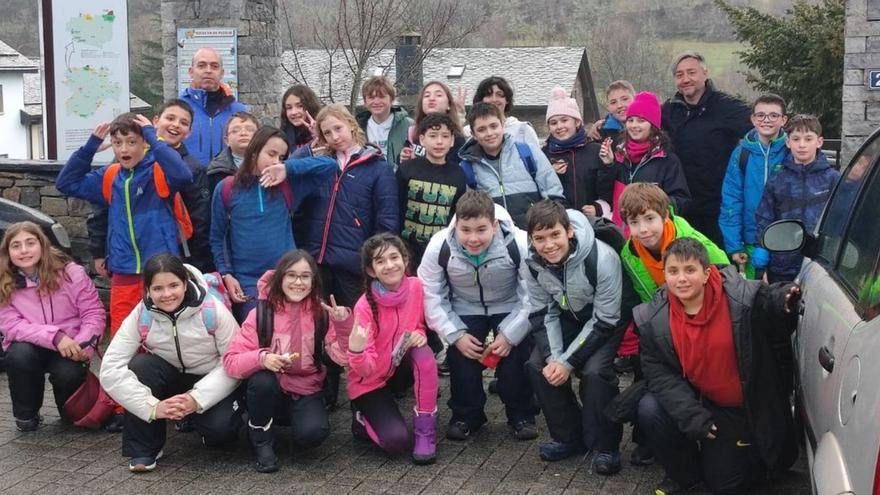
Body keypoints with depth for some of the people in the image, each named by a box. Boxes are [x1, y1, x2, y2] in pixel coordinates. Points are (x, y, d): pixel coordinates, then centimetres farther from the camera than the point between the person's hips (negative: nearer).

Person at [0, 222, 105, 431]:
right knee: (19, 356, -32)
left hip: (70, 348, -1)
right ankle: (26, 414, -4)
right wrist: (54, 337, -29)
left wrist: (83, 342, -26)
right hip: (29, 347, 1)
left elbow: (93, 311, -8)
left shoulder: (70, 272, -10)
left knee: (69, 373, -31)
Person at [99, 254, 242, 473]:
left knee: (219, 428, -29)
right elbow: (110, 369, -23)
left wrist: (197, 399, -31)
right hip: (171, 378, 2)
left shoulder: (213, 311, -24)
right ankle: (144, 448, -12)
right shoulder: (141, 316, -19)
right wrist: (153, 407, -32)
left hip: (210, 382, -2)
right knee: (140, 365, -29)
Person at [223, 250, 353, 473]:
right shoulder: (261, 313, -9)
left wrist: (344, 324, -27)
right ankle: (262, 442, -7)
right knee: (262, 379, -34)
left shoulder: (322, 313, -5)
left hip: (306, 392, 0)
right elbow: (231, 361, -14)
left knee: (313, 432, -30)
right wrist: (261, 357, -33)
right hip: (268, 390, 0)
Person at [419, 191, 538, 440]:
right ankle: (466, 415, 11)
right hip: (465, 310, 1)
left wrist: (509, 335, -23)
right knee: (461, 356, -14)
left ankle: (522, 415, 8)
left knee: (516, 354, -16)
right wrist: (456, 334, -20)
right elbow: (432, 296, -13)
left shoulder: (519, 245, -28)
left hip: (509, 308, -1)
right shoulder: (439, 247, -23)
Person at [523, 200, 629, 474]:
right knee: (537, 366, -13)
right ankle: (569, 437, 6)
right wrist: (553, 358, -22)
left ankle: (606, 446, -6)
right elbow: (544, 314, -6)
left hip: (610, 322, -5)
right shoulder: (533, 263, -16)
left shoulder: (601, 258, -33)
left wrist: (567, 362, -27)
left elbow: (604, 321, -26)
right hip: (569, 318, 6)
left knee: (595, 370, -28)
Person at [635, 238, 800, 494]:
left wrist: (787, 301, -31)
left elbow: (772, 299, -4)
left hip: (744, 408, -3)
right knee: (650, 410, -24)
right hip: (697, 401, 3)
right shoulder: (653, 318, -14)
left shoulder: (741, 298, -23)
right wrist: (691, 415, -24)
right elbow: (659, 372, -13)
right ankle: (683, 474, 4)